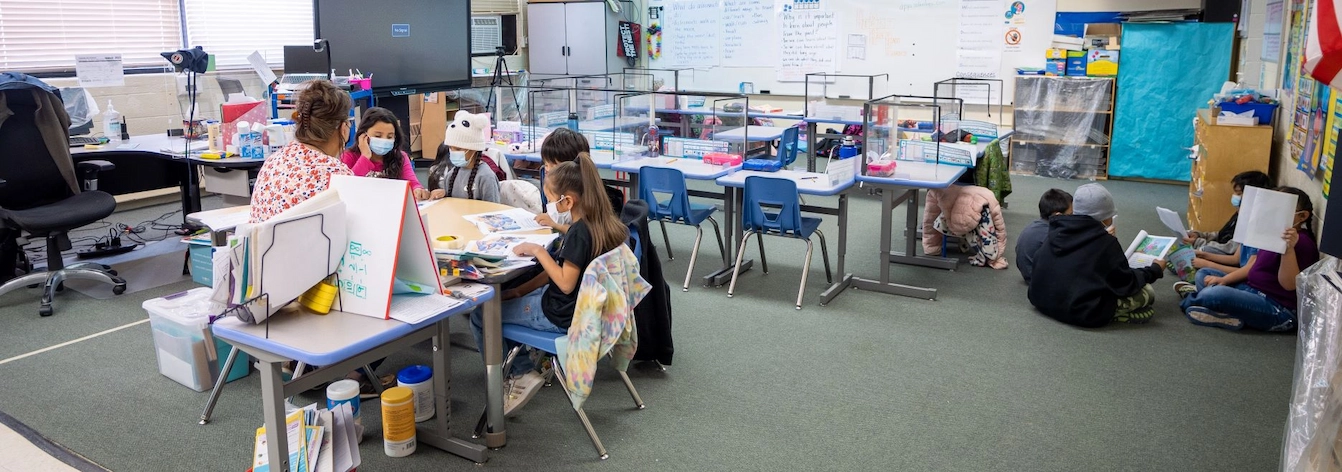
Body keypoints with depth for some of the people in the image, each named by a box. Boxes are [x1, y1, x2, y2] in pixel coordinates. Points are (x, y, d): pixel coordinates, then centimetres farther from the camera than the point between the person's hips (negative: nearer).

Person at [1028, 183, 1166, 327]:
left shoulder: (1057, 231, 4)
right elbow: (1125, 283, -2)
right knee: (1147, 292, 8)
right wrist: (1155, 270, 15)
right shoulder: (1106, 243, -11)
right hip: (1083, 313, -7)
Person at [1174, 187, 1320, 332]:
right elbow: (1254, 264, 16)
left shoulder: (1302, 242, -17)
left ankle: (1189, 301, 0)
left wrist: (1289, 248, -40)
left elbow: (1289, 284, -27)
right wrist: (1224, 280, 4)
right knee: (1203, 274, 16)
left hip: (1277, 310, -11)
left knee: (1215, 294, -32)